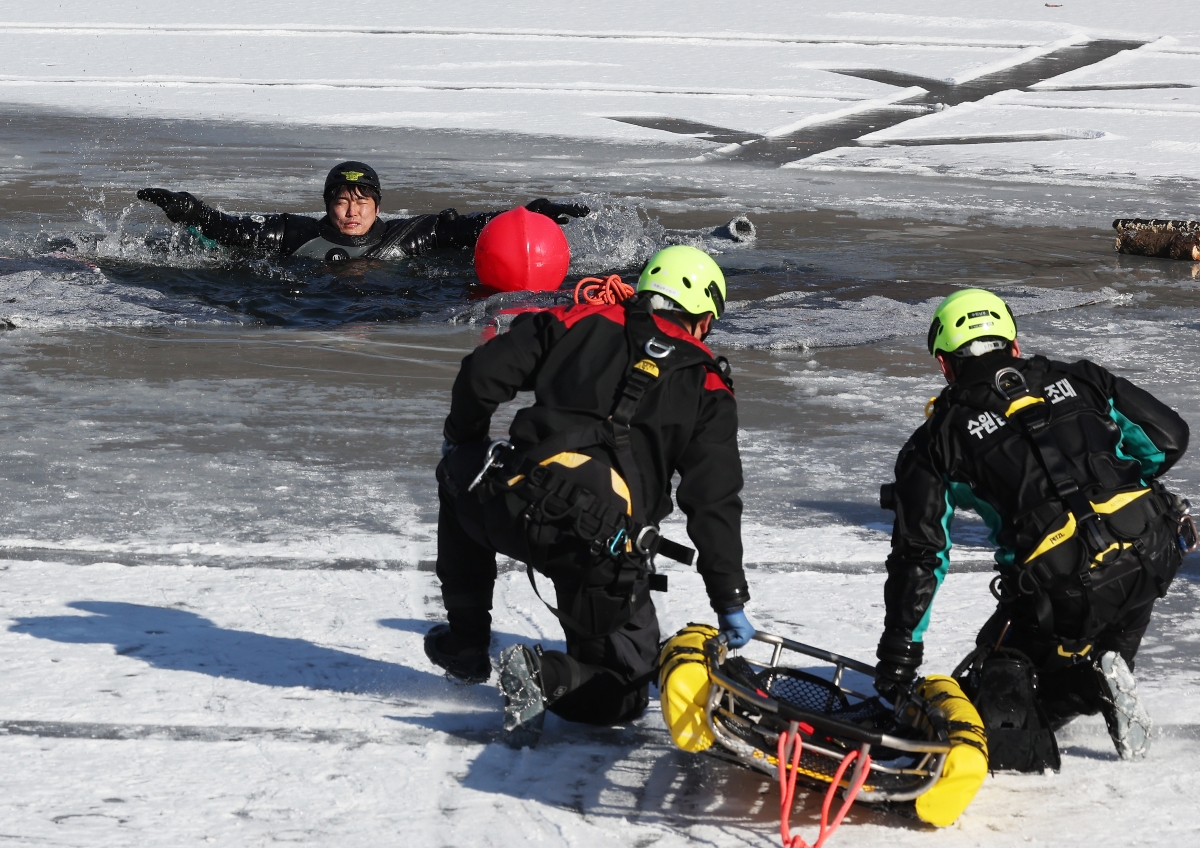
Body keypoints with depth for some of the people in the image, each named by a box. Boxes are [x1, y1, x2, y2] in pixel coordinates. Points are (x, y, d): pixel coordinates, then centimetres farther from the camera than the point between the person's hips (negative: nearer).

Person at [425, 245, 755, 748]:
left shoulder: (581, 324, 15)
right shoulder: (705, 385, 14)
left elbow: (482, 374, 8)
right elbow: (715, 501, 7)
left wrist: (463, 438, 28)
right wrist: (730, 601, 12)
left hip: (516, 512, 1)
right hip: (608, 552, -1)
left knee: (459, 475, 38)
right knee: (621, 692, 20)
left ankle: (465, 641, 35)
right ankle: (546, 677, -13)